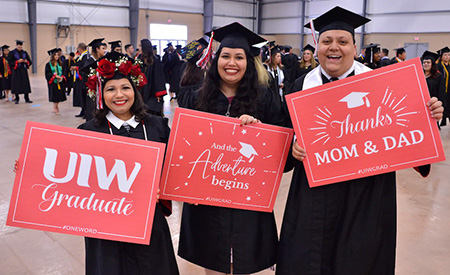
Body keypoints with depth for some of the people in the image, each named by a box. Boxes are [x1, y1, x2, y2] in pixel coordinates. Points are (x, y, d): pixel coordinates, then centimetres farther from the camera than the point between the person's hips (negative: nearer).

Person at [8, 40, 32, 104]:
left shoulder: (24, 53, 9)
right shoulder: (12, 53, -2)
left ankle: (27, 99, 5)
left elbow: (30, 61, 11)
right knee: (16, 85, 1)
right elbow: (10, 62, -6)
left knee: (25, 84, 0)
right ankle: (16, 99, 12)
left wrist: (26, 61, -11)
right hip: (16, 71, -3)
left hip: (23, 71, 3)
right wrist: (17, 61, -18)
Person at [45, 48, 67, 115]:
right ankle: (55, 109, 5)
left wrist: (62, 77, -8)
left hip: (60, 82, 5)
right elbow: (47, 73, -9)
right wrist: (55, 76, -21)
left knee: (59, 96, 6)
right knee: (55, 96, -4)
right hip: (53, 82, -5)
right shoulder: (48, 64, -4)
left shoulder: (59, 64, 12)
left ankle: (55, 108, 18)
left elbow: (62, 72, 13)